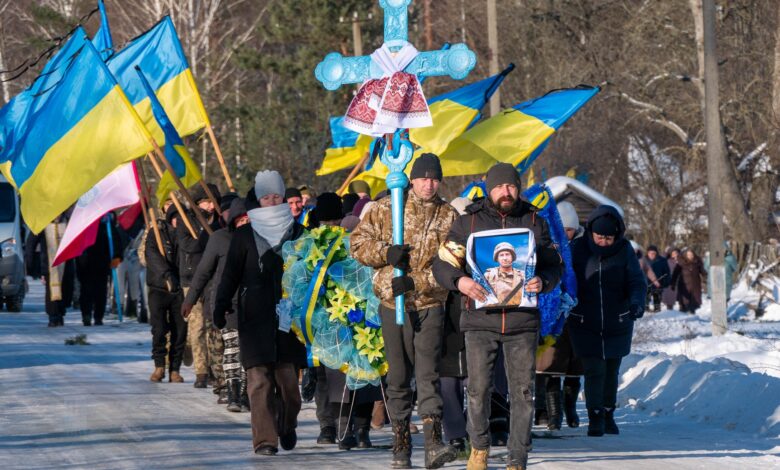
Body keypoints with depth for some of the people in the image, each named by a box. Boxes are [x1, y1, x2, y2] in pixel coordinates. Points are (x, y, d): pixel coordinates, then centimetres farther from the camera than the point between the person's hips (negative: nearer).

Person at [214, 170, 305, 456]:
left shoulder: (296, 233, 9)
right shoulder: (245, 235, 6)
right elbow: (231, 274, 6)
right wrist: (221, 307, -4)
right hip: (255, 315, -1)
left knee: (288, 378, -2)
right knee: (259, 378, -8)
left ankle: (287, 427, 22)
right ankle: (264, 439, -8)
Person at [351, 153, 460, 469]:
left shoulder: (449, 217, 3)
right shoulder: (386, 209, 6)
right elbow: (358, 243, 7)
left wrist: (416, 282, -16)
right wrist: (385, 253, -12)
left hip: (430, 304, -1)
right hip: (393, 304, 1)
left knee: (428, 373, -12)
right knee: (398, 376, 6)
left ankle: (433, 444, -19)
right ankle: (401, 445, 12)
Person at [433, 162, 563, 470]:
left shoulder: (534, 223, 11)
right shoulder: (468, 223, 6)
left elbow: (554, 265, 13)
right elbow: (442, 264, 5)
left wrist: (543, 281, -10)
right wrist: (460, 281, -16)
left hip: (523, 320, 1)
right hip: (481, 319, -1)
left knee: (522, 392, -1)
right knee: (478, 389, 1)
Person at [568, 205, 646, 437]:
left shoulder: (624, 250, -6)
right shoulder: (577, 249, -9)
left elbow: (637, 281, -11)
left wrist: (637, 302, -30)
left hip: (618, 322, 2)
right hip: (585, 324, -2)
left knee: (611, 370, 13)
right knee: (594, 370, -9)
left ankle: (608, 414, 27)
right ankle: (595, 418, -4)